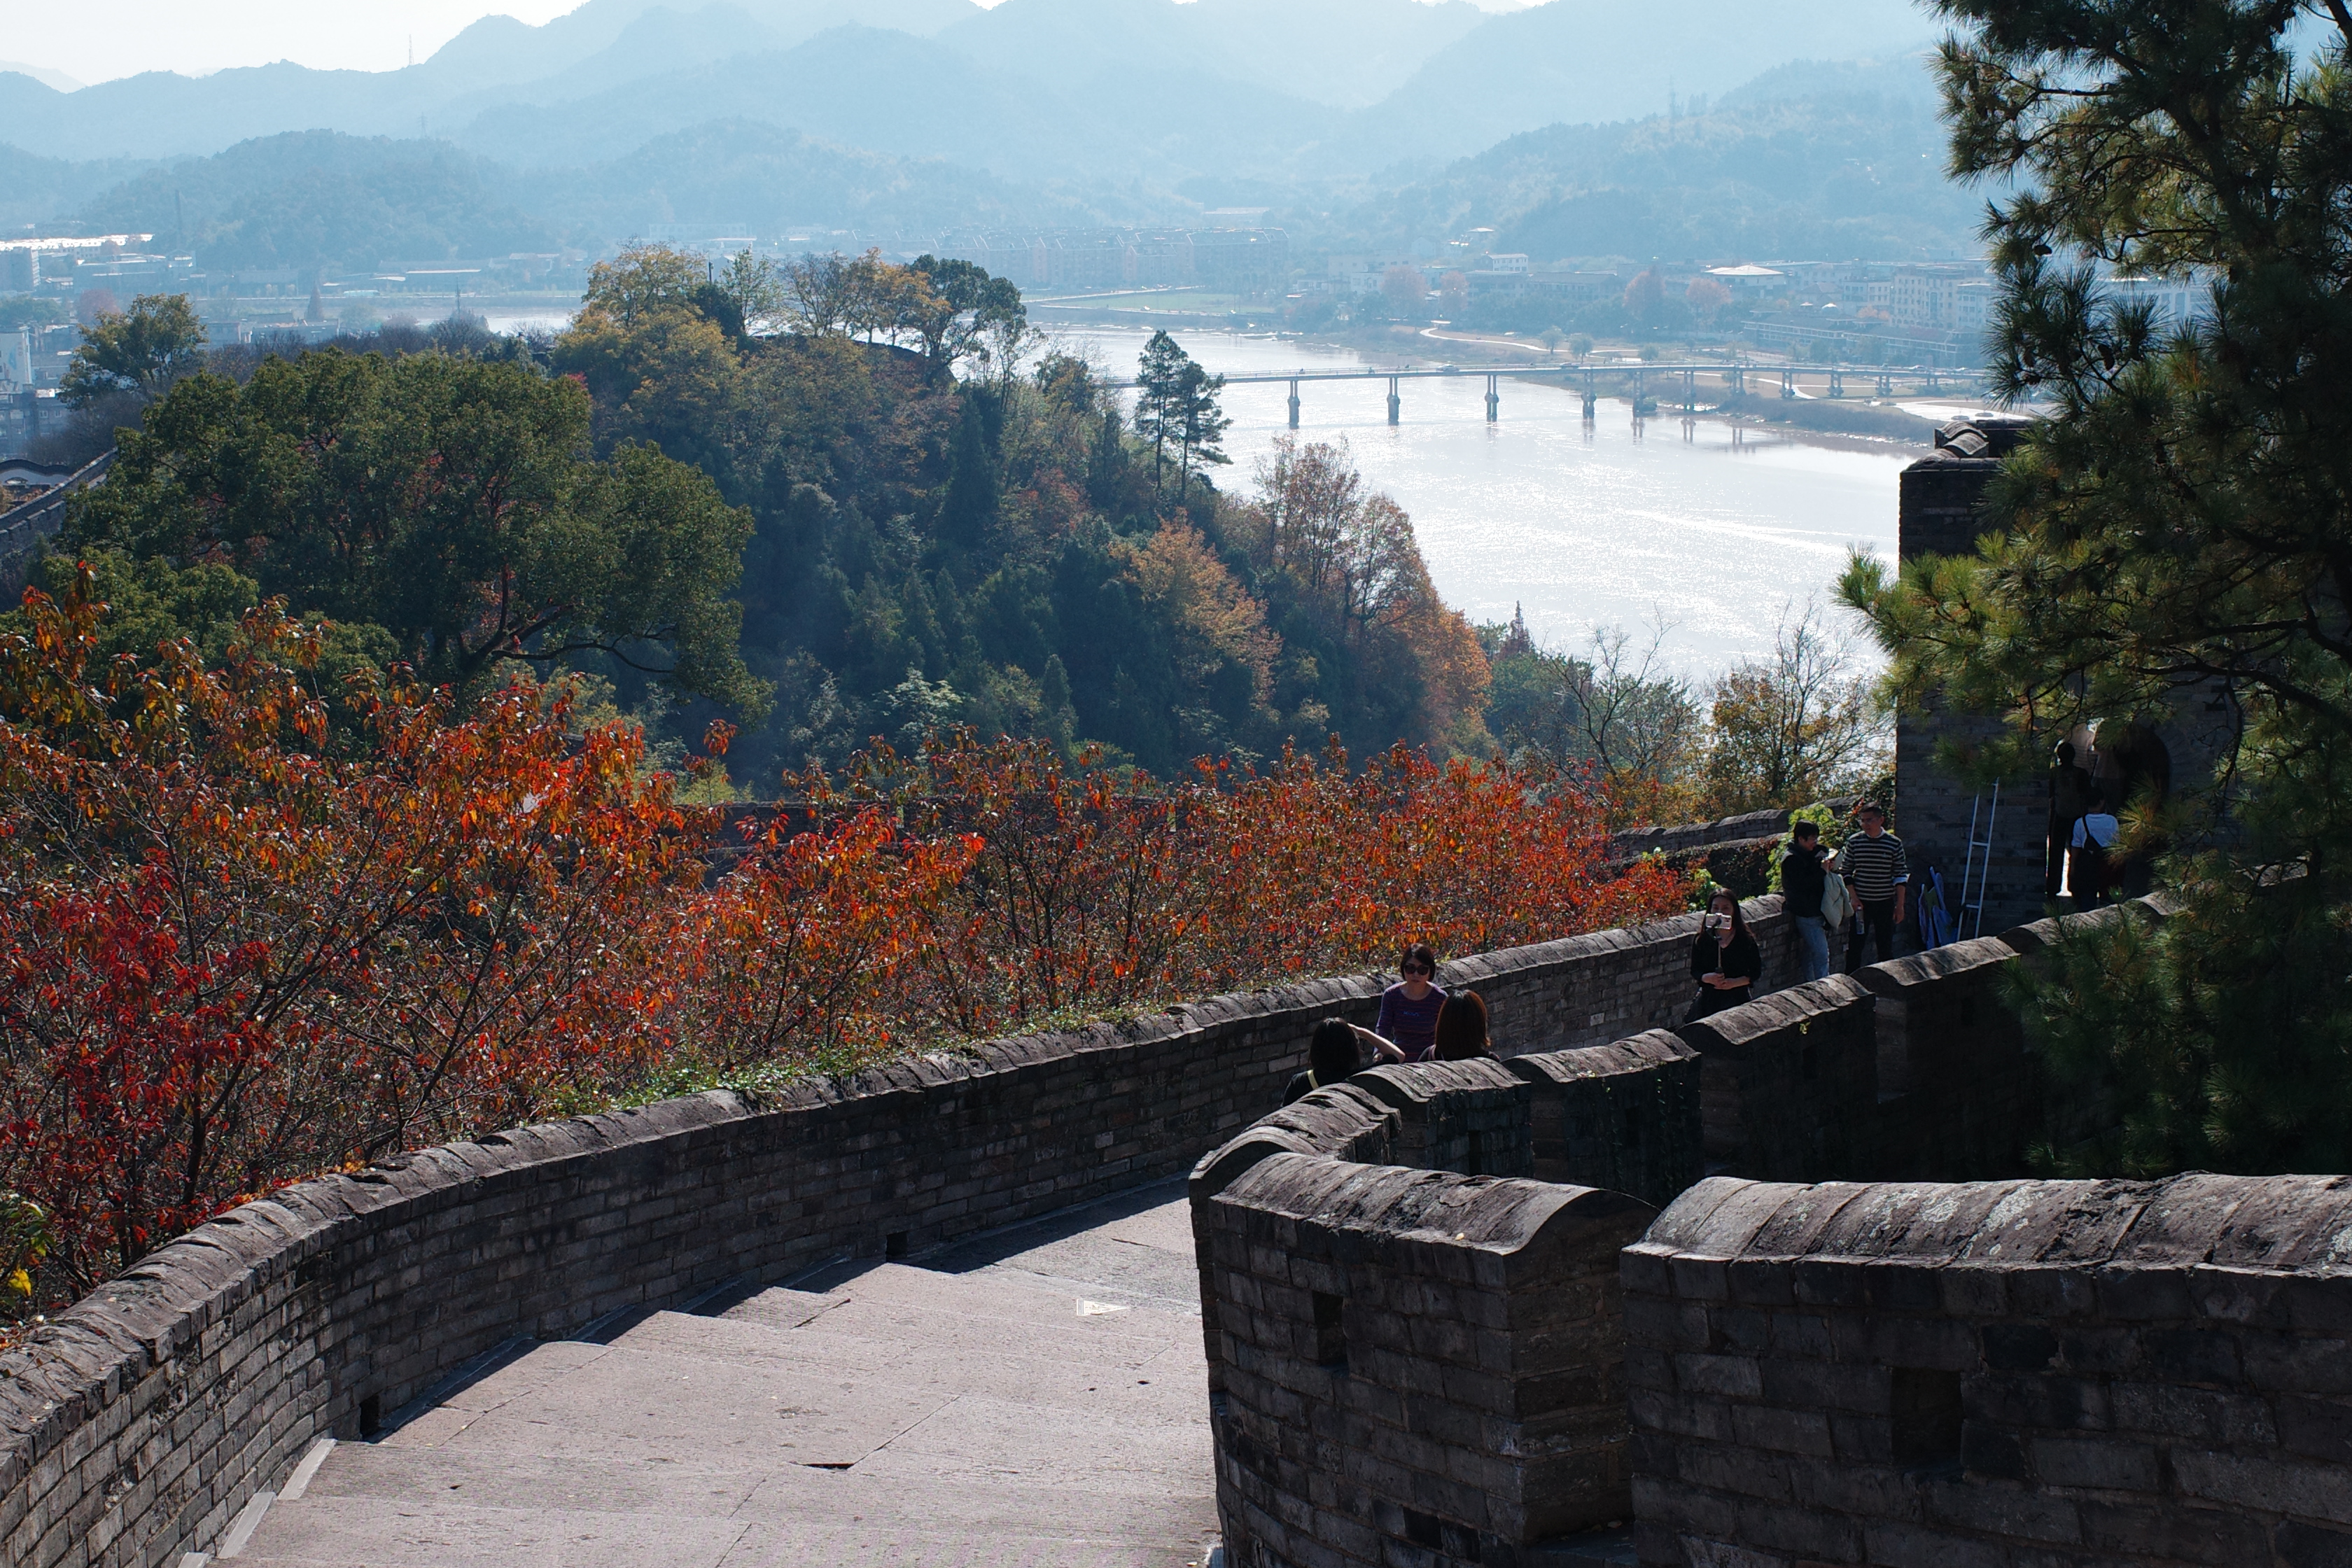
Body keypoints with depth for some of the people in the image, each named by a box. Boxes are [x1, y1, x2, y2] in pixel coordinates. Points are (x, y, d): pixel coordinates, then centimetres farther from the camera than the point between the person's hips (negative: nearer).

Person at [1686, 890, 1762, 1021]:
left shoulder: (1746, 940, 2)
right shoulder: (1702, 940, 6)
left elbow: (1756, 972, 4)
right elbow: (1694, 971, 8)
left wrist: (1735, 982, -12)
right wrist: (1708, 978, -14)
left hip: (1736, 999, -1)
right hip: (1709, 999, 1)